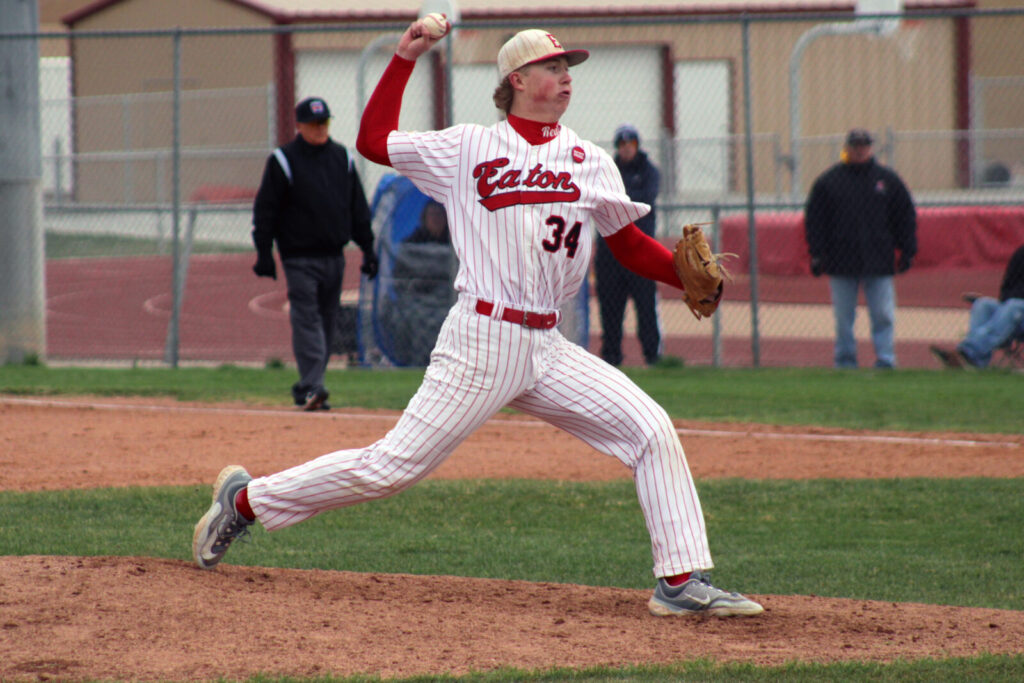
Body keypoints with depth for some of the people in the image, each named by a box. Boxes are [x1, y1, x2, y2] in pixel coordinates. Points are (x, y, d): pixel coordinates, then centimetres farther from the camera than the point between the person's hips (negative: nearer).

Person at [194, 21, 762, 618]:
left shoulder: (590, 161, 12)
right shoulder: (468, 149, 4)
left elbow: (632, 245, 14)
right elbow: (373, 141, 10)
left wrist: (690, 274, -4)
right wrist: (404, 60, 7)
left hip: (547, 346, 4)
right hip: (482, 340, -4)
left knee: (652, 431, -9)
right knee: (393, 466, -7)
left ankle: (683, 582, -6)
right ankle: (246, 500, 9)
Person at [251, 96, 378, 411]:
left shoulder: (342, 158, 11)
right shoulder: (283, 161, -3)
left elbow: (358, 207, 16)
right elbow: (265, 209, -4)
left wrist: (367, 247, 11)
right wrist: (264, 254, -10)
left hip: (334, 257, 5)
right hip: (300, 258, -5)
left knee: (326, 323, 8)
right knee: (307, 321, -14)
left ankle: (306, 390, 16)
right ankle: (311, 386, -21)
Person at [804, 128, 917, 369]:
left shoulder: (887, 179, 9)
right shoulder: (828, 181, 5)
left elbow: (906, 216, 13)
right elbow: (814, 220, 5)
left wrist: (907, 250, 6)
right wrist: (817, 254, -4)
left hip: (879, 263, 0)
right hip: (842, 264, 0)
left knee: (883, 316, -3)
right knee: (843, 317, 4)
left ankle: (885, 361, 1)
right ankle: (845, 361, 13)